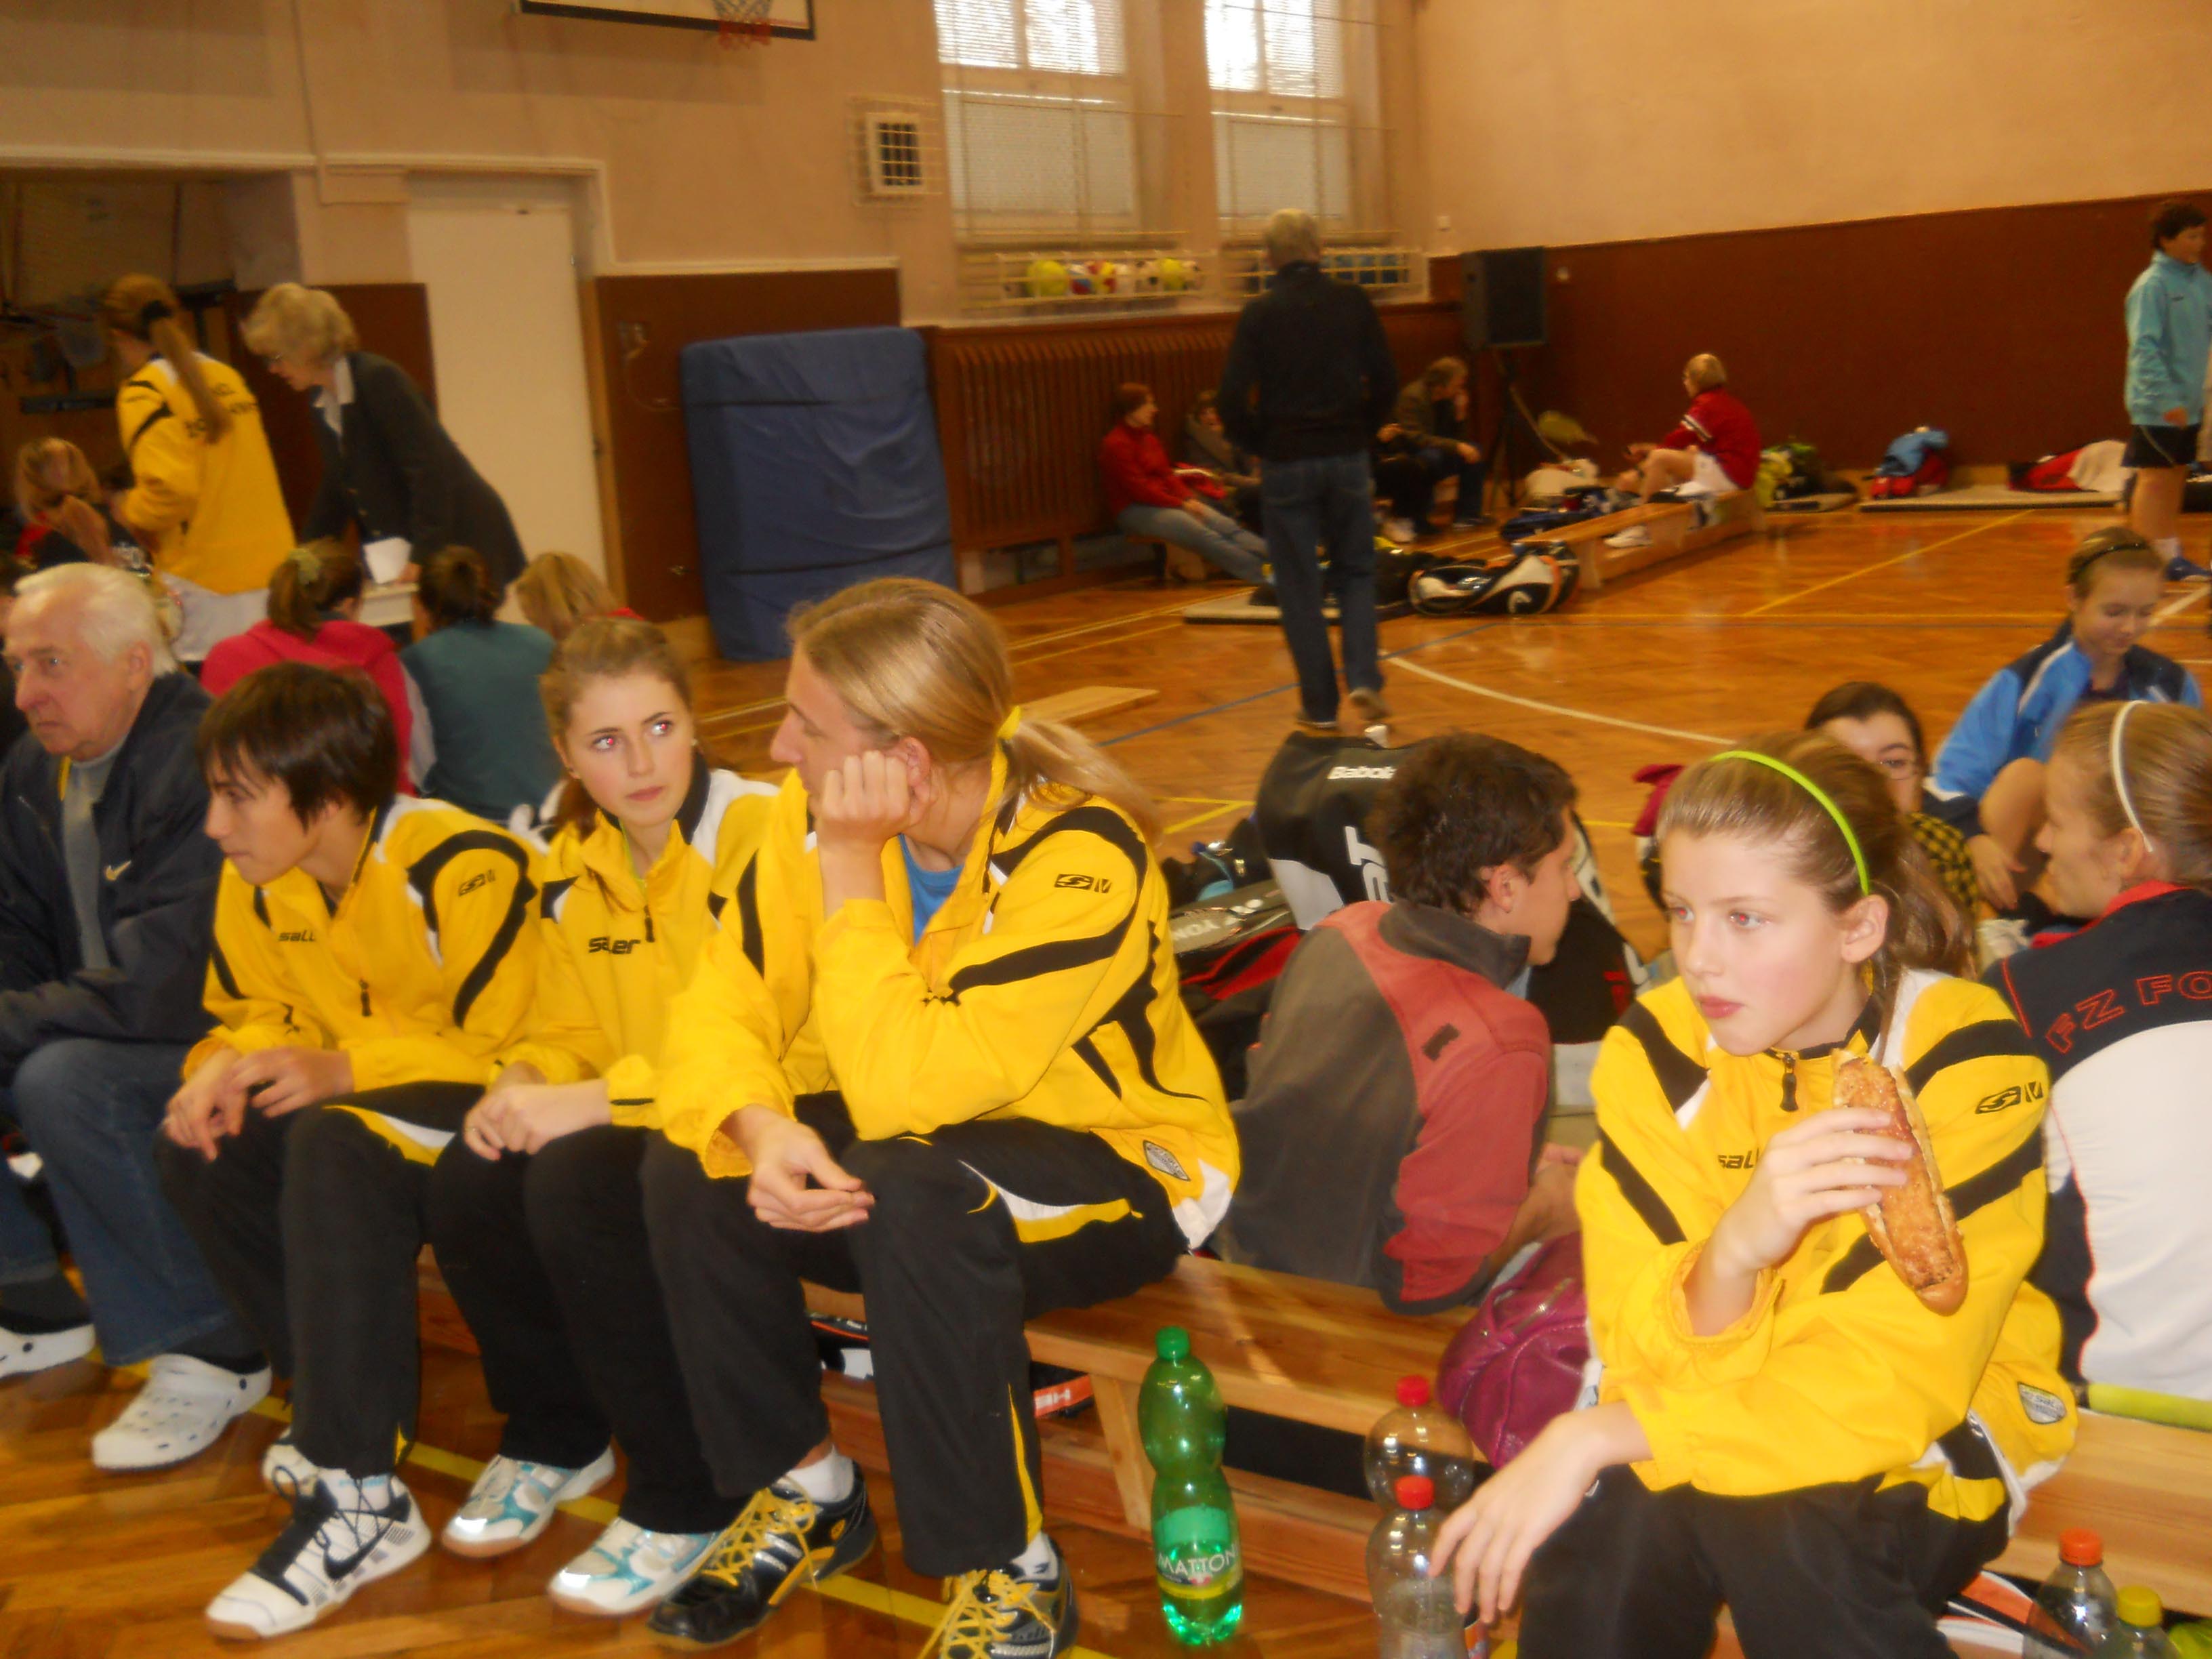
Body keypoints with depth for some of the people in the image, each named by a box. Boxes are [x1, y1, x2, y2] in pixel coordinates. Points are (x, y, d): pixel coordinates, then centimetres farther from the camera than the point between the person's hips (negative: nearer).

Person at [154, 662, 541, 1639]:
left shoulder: (466, 869, -23)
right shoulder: (255, 884, 0)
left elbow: (510, 1046, -24)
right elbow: (251, 1011, 12)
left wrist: (343, 1068, -30)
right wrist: (229, 1067, -12)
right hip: (360, 1097, 8)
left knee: (336, 1149, -34)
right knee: (197, 1149, -11)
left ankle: (359, 1497, -30)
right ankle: (341, 1396, 3)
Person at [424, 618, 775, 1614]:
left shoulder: (764, 840, -17)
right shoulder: (573, 867, 7)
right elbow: (567, 1037, 12)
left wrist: (596, 1103, -26)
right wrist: (520, 1092, -12)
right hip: (638, 1122, 7)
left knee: (577, 1188, -30)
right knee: (467, 1184, -17)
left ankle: (688, 1504, -10)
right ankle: (552, 1439, 12)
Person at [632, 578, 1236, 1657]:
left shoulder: (1081, 859, -30)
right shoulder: (817, 814, -11)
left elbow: (903, 1092, -37)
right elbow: (721, 1009, -10)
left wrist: (850, 871, -32)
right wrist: (760, 1130, -31)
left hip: (1123, 1166, -6)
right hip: (930, 1128, 6)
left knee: (911, 1197, -35)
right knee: (688, 1173, -16)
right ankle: (803, 1489, 6)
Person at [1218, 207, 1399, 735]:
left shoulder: (1259, 314, -5)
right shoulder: (1352, 302, 1)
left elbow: (1233, 399, -9)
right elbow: (1385, 381, 0)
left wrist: (1258, 444, 6)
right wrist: (1361, 431, 13)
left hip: (1285, 462, -2)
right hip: (1347, 459, 2)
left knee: (1299, 586, 6)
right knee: (1356, 572, 15)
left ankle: (1320, 706, 9)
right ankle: (1364, 678, -4)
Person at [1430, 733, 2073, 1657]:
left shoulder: (1963, 1061, -20)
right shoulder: (1654, 1050, -11)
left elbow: (1893, 1381, -24)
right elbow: (1648, 1359, -16)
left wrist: (1592, 1437, -30)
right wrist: (1733, 1251, -40)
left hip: (1936, 1440, -2)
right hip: (1716, 1409, 2)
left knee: (1777, 1519, -34)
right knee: (1619, 1517, -30)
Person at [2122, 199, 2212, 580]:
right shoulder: (2152, 285, -13)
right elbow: (2144, 347, -18)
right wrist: (2167, 399, -22)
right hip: (2157, 405, -7)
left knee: (2176, 477, 12)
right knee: (2154, 479, -4)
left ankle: (2172, 555, 20)